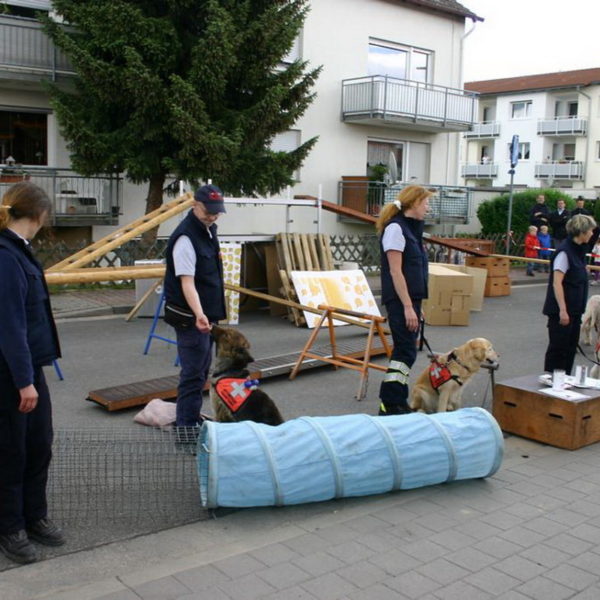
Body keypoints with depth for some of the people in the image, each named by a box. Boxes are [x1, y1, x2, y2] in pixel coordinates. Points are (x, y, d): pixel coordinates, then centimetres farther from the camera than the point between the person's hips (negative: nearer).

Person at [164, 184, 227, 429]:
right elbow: (187, 282, -28)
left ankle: (193, 420, 34)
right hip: (191, 318, -10)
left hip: (206, 315, 10)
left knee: (202, 371, 20)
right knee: (193, 374, -6)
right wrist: (199, 315, -41)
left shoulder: (209, 230, 9)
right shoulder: (185, 237, -21)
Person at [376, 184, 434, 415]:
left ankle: (396, 402, 19)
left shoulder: (410, 228, 16)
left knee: (404, 350, 12)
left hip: (410, 298, 10)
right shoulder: (395, 227, -13)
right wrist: (408, 307, -21)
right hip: (400, 300, -10)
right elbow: (395, 271, -18)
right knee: (406, 351, -8)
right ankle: (390, 404, -2)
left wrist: (416, 305, 19)